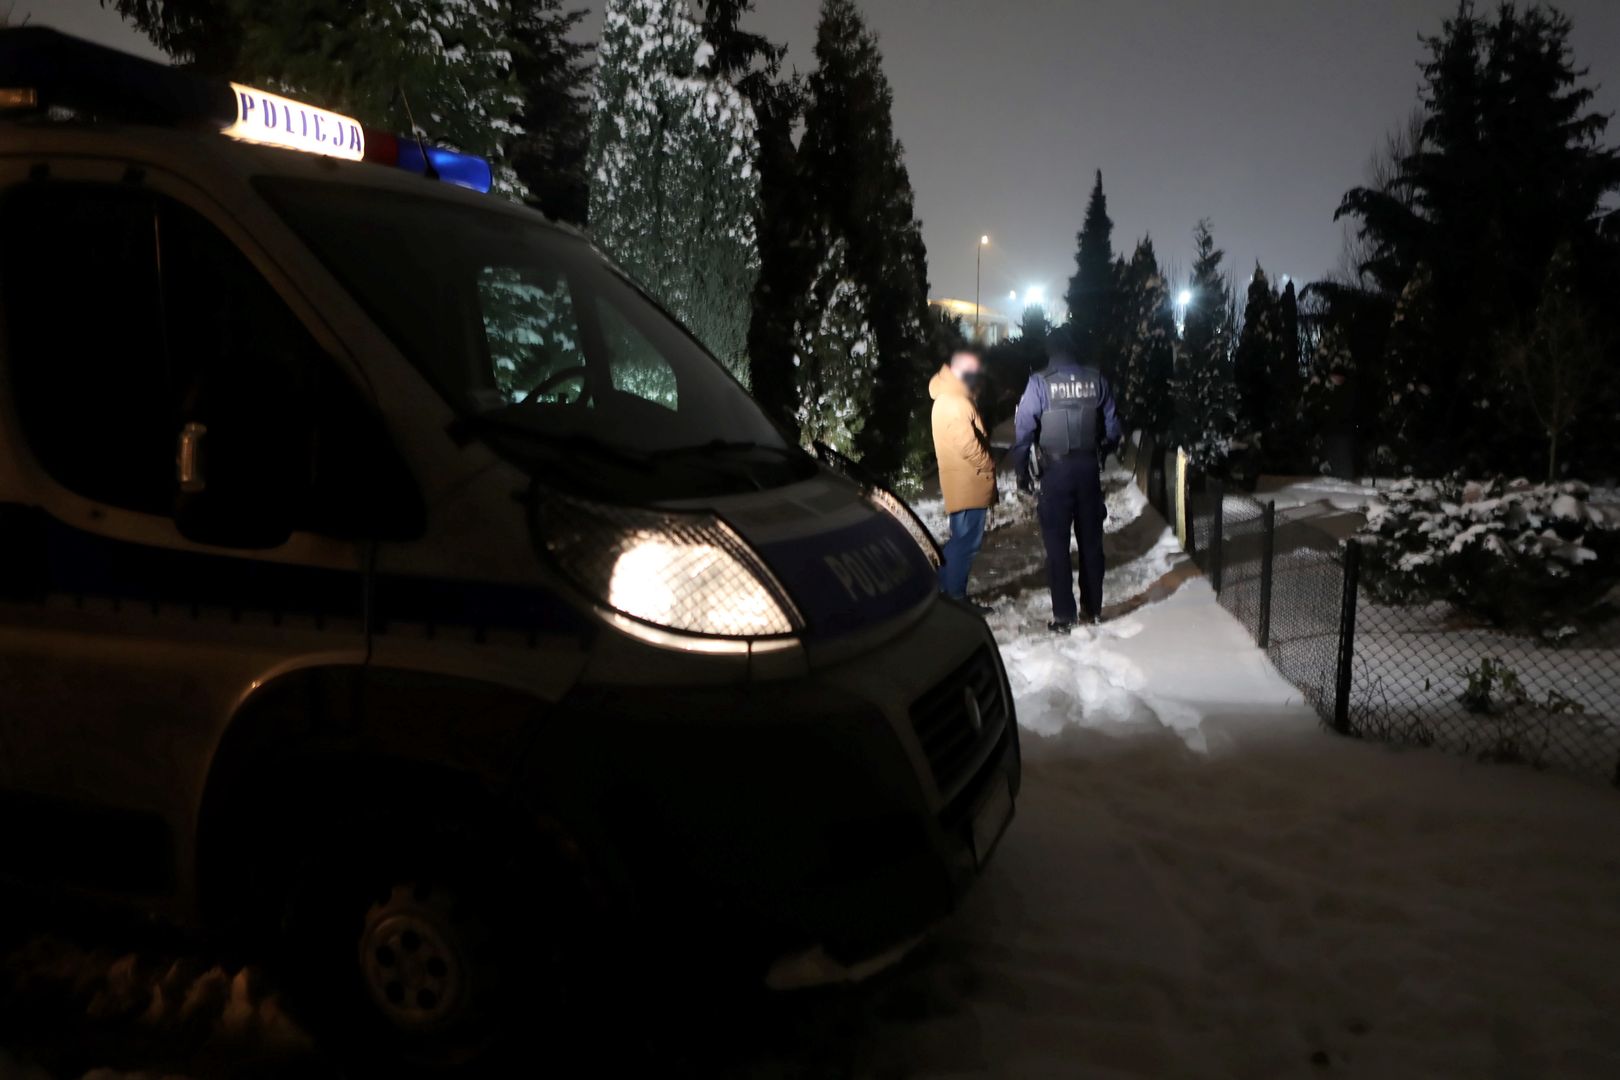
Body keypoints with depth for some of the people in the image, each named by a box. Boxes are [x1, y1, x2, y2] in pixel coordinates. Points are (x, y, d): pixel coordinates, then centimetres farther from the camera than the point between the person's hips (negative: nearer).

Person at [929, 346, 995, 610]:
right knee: (966, 541, -5)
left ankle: (946, 590, 21)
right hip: (968, 484, -10)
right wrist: (989, 466, -11)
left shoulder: (951, 398, 16)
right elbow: (968, 444, -24)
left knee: (961, 540, 16)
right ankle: (955, 598, 0)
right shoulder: (955, 402, -18)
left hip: (963, 485, 10)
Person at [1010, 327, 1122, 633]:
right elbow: (1112, 427, 5)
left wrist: (1021, 471, -3)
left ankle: (1064, 616, 2)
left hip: (1056, 471, -3)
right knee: (1091, 539, 14)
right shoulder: (1096, 379, 1)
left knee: (1057, 542, 2)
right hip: (1089, 469, 3)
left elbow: (1023, 429, -11)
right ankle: (1093, 608, 23)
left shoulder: (1040, 382, -8)